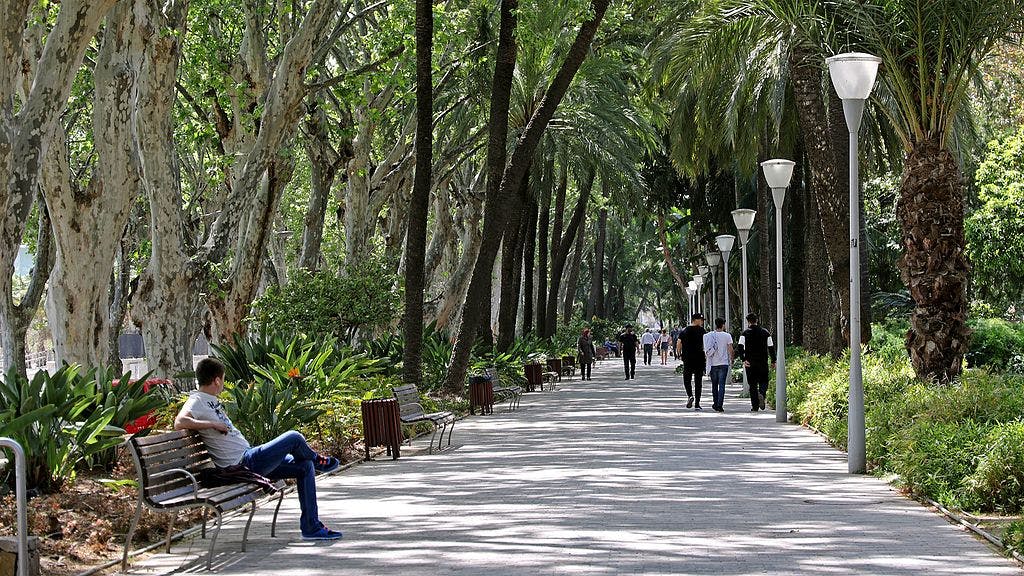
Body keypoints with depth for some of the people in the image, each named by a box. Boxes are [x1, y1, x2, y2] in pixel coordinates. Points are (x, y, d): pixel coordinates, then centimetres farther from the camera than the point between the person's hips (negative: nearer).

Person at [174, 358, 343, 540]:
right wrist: (213, 424, -25)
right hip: (243, 464, -11)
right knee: (294, 438, -12)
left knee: (305, 467, 8)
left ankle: (312, 527, 11)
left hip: (249, 455, 11)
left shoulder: (211, 400, 17)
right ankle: (317, 460, 25)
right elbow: (179, 422, -32)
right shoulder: (196, 401, -12)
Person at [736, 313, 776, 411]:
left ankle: (755, 406, 4)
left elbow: (740, 347, -13)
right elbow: (771, 347, 4)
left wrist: (743, 359, -10)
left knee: (753, 384, 6)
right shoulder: (765, 333, 4)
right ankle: (761, 393, -21)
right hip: (763, 362, 1)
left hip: (750, 363, -1)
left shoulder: (745, 333, -2)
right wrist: (773, 361, 11)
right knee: (763, 381, 11)